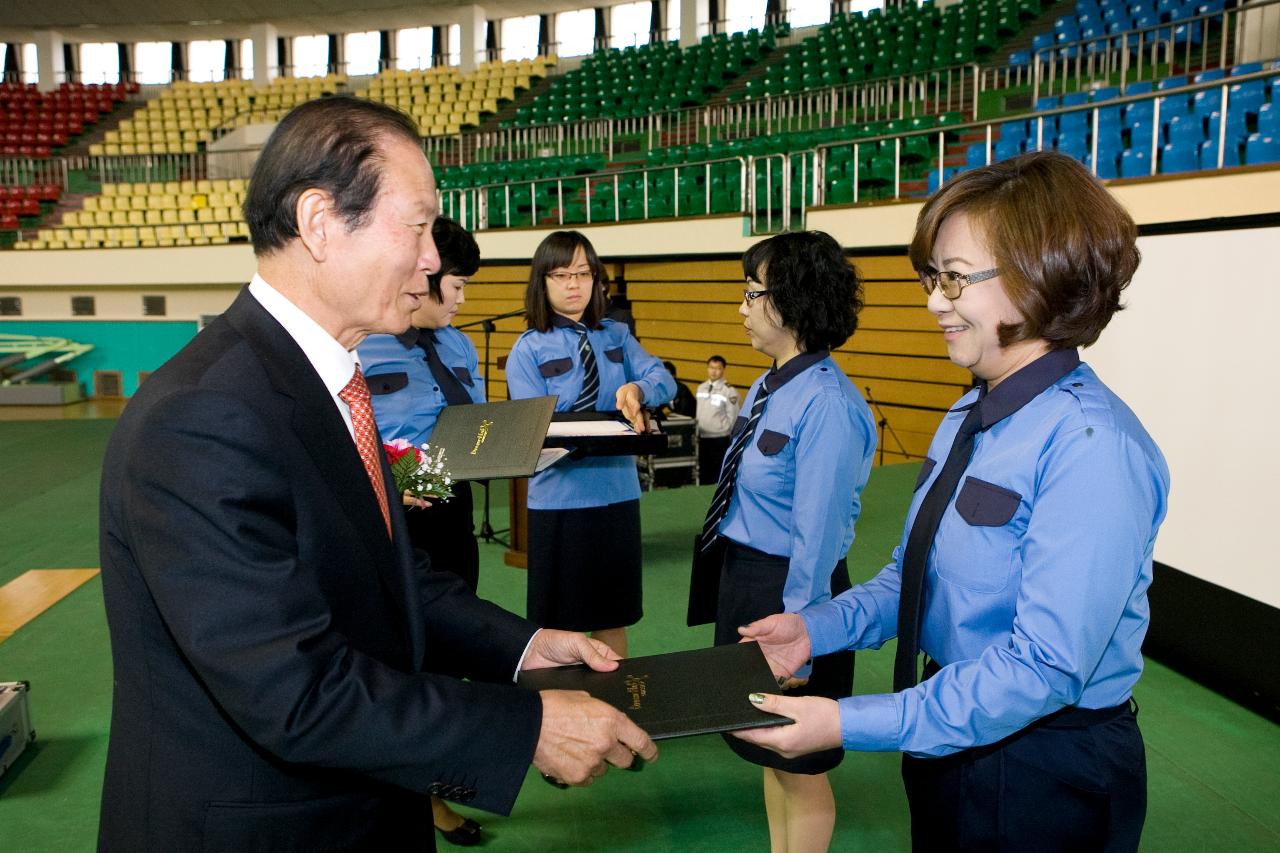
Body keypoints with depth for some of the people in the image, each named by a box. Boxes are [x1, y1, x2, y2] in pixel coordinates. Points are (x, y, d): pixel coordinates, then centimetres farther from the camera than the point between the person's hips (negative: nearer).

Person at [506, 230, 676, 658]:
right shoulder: (528, 349, -5)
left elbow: (664, 379, -5)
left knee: (613, 615, 16)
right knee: (557, 620, 8)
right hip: (559, 496, -3)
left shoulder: (617, 336, 7)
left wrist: (637, 389, -29)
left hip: (618, 491, 4)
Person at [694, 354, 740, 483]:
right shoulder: (701, 388, 9)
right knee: (704, 474, 15)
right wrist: (697, 431, 11)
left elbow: (732, 418, -9)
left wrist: (722, 431, -7)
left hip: (720, 440, -6)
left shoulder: (729, 391, -11)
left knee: (719, 477, 0)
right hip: (702, 438, 6)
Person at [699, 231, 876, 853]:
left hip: (791, 589, -9)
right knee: (769, 750, 25)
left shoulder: (827, 405, -25)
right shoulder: (767, 387, 3)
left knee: (800, 766, 14)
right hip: (743, 575, 9)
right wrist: (737, 585, 16)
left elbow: (817, 536, -24)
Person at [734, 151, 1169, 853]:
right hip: (949, 746, 7)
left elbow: (1044, 668, -28)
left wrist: (852, 724, -30)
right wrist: (817, 627, -5)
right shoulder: (966, 419, 3)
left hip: (1047, 778, -7)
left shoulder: (1091, 447, -25)